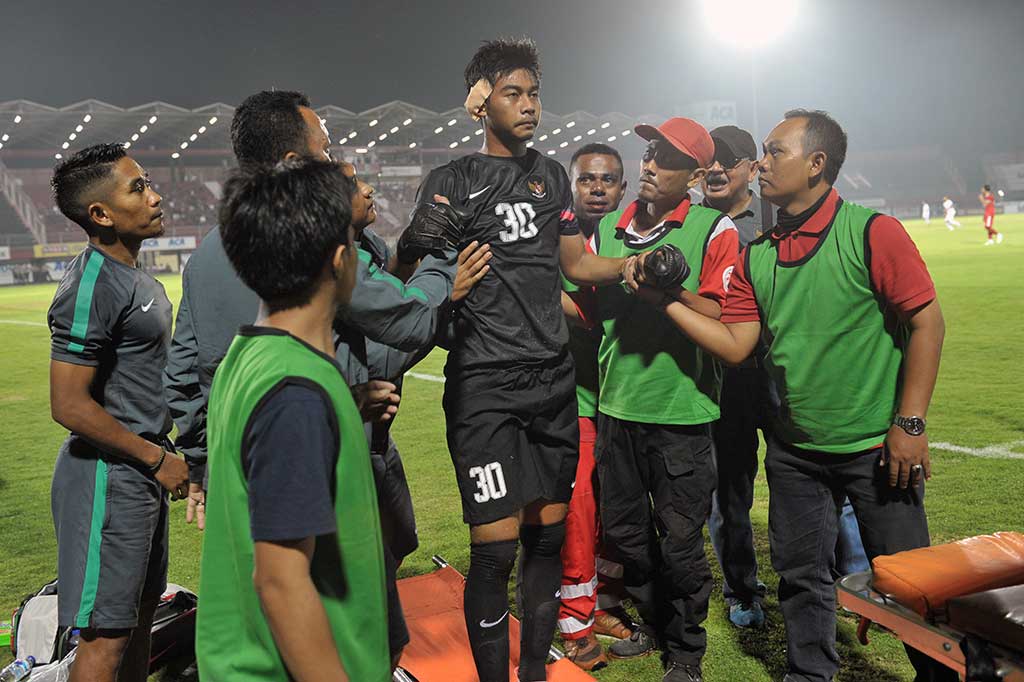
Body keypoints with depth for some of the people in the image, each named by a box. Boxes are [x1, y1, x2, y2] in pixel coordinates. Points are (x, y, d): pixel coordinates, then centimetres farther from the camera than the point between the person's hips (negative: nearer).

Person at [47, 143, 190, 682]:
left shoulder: (131, 272, 11)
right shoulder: (91, 286, -20)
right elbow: (70, 406, -23)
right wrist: (157, 459, -17)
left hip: (142, 472, 10)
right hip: (110, 478, -10)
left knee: (140, 613, 19)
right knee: (106, 637, 0)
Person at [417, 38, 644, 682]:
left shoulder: (552, 174, 17)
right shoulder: (452, 182, 1)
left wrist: (626, 265, 3)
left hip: (553, 376, 5)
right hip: (485, 382, -5)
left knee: (548, 532, 11)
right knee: (497, 545, -7)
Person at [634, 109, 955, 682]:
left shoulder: (872, 232, -12)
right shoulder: (756, 256, 4)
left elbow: (926, 320, -12)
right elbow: (736, 344, 1)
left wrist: (909, 424, -15)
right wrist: (665, 298, -6)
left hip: (874, 446, -5)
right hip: (794, 450, 5)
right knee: (802, 576, 16)